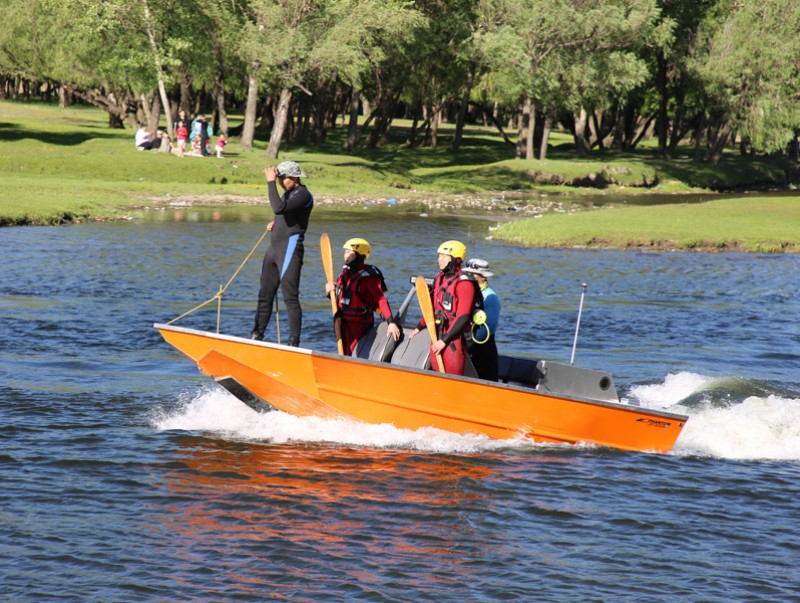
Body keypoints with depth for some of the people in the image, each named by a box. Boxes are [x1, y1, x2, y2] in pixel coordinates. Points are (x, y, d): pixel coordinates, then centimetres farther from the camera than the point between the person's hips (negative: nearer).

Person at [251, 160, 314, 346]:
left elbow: (279, 208, -27)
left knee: (290, 296, -11)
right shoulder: (287, 193, 17)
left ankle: (294, 342, -11)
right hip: (274, 247, 10)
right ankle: (257, 336, 19)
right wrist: (275, 223, 11)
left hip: (290, 248, -10)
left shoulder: (303, 195, -12)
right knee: (265, 295, 12)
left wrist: (271, 182, -22)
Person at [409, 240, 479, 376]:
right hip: (437, 336, 8)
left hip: (454, 338, -8)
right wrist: (419, 328, 28)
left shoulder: (464, 283, -13)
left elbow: (463, 318, -18)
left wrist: (444, 340, -19)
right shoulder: (440, 278, 12)